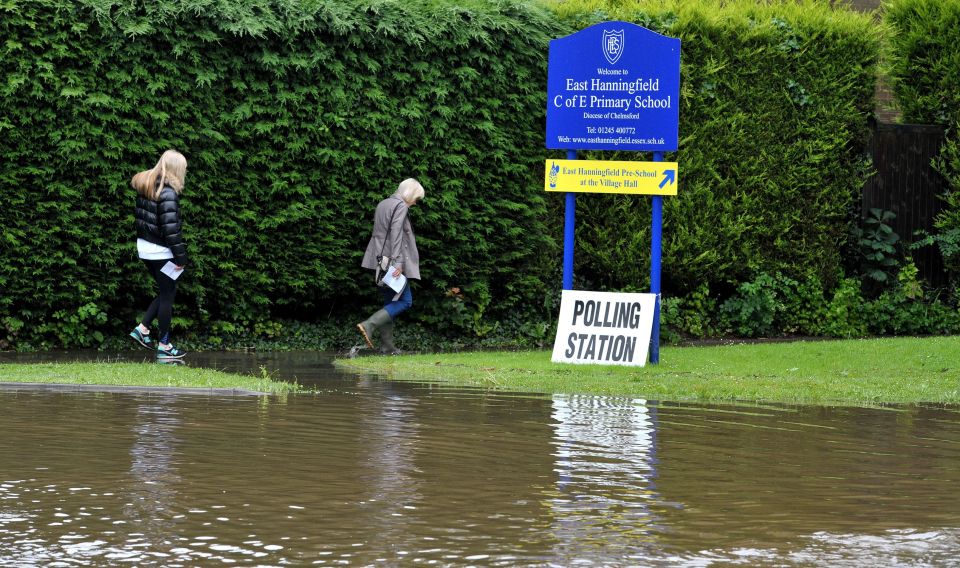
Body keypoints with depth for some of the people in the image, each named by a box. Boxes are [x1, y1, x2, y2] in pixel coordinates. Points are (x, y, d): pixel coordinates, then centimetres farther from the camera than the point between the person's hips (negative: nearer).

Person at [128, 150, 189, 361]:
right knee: (167, 296, 2)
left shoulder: (146, 187, 8)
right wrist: (180, 257, -16)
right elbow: (171, 228, -21)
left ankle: (142, 329, 16)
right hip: (161, 251, -8)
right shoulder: (168, 192, -19)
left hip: (144, 247, 8)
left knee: (165, 292, 21)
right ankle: (164, 347, 7)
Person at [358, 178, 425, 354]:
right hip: (393, 263, -9)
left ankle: (387, 346, 6)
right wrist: (398, 262, -22)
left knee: (390, 302, 11)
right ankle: (369, 326, -20)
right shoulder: (401, 206, -9)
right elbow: (396, 235, -19)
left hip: (381, 261, 9)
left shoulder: (383, 204, 18)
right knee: (404, 301, -6)